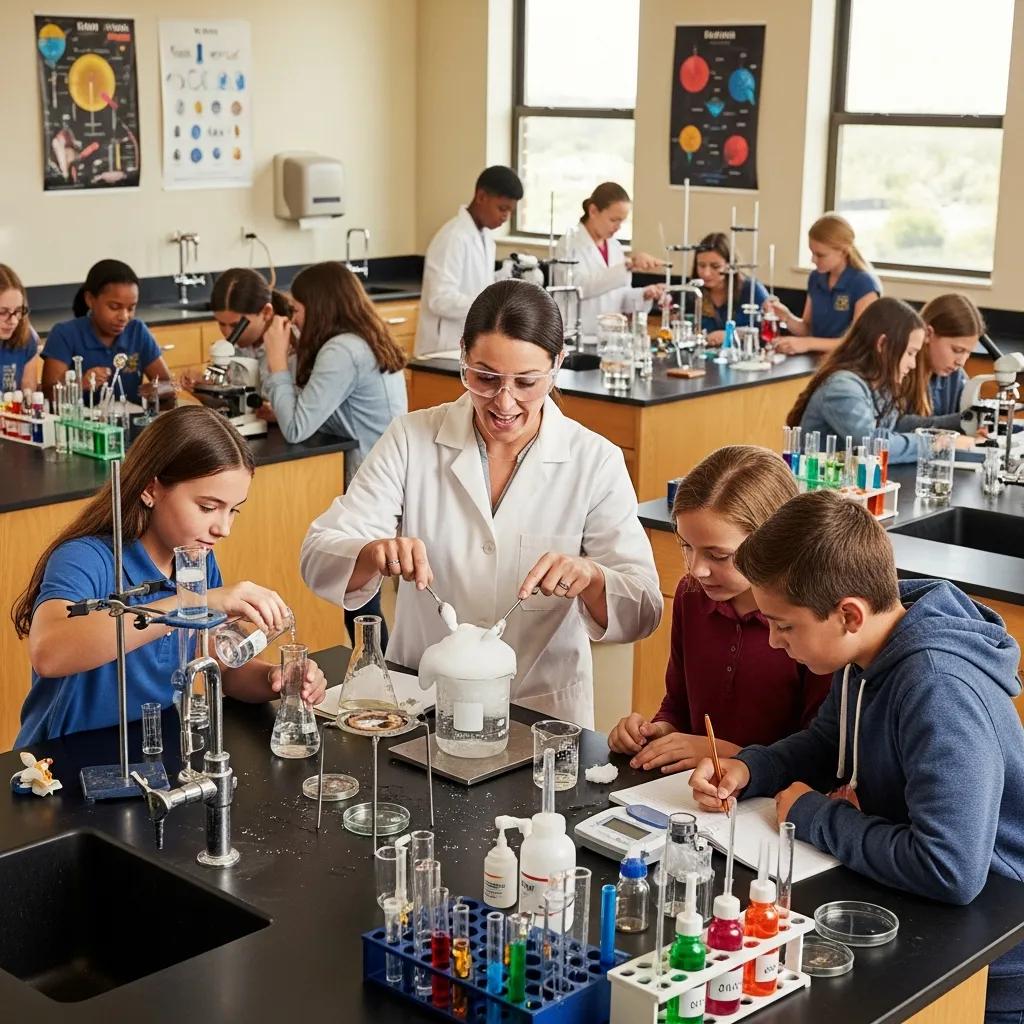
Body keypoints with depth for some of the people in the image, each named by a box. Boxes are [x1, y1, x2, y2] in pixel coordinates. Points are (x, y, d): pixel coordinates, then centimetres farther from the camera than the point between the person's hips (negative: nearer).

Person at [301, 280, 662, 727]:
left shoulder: (596, 463, -2)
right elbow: (318, 556, -5)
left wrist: (590, 577, -26)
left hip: (542, 710, -1)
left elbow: (643, 613, -4)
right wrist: (375, 553, -26)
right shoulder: (412, 439, 0)